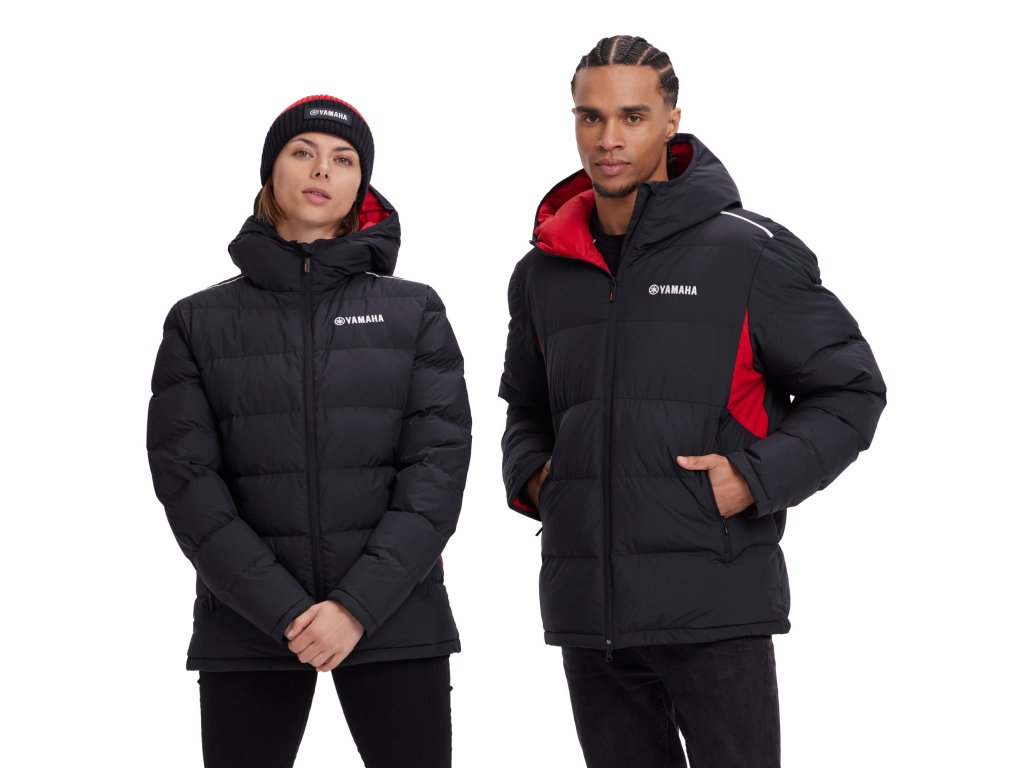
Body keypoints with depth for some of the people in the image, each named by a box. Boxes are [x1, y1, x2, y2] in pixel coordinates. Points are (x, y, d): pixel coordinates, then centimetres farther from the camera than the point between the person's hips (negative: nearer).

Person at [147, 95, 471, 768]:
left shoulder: (414, 313, 8)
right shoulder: (200, 323, 8)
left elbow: (438, 467, -1)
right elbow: (187, 481, -1)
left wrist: (358, 605, -13)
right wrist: (284, 611, -13)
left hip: (395, 616, 0)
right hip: (246, 626, 0)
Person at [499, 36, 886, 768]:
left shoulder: (746, 253, -4)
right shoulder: (543, 273, 12)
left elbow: (851, 389, 0)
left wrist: (757, 478, -12)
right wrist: (530, 473, 6)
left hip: (716, 606, -5)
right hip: (587, 610, 5)